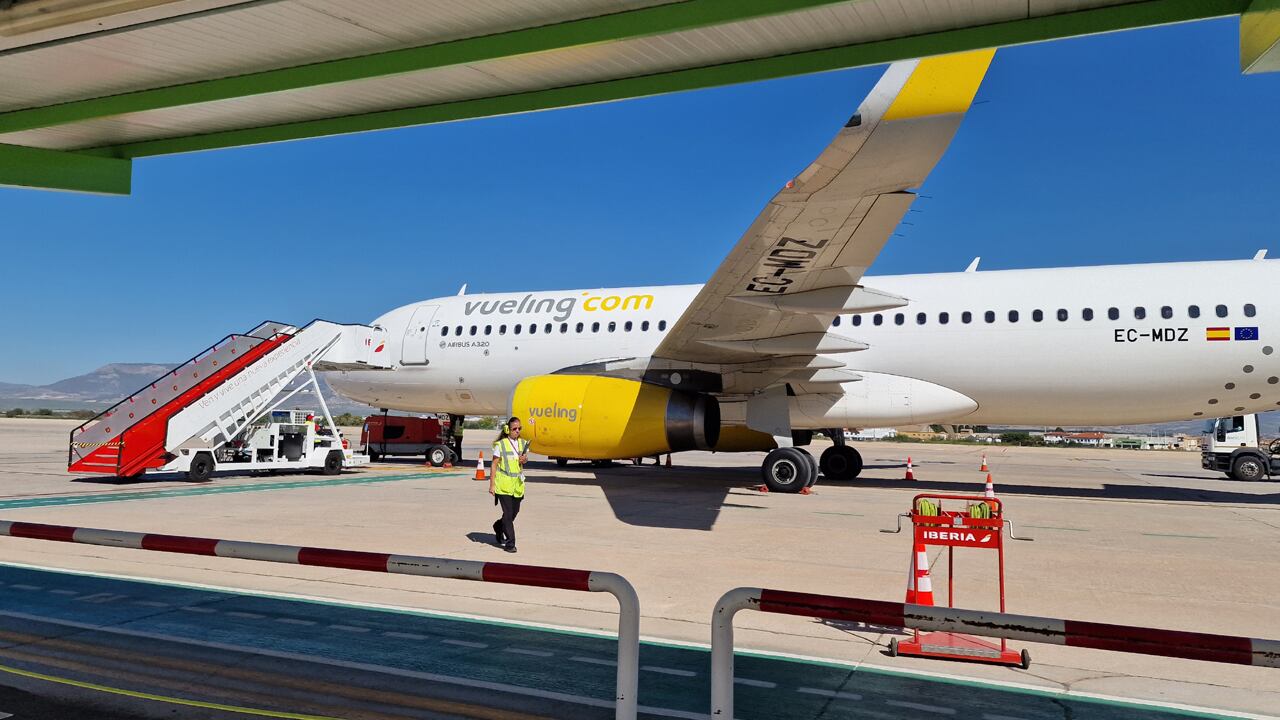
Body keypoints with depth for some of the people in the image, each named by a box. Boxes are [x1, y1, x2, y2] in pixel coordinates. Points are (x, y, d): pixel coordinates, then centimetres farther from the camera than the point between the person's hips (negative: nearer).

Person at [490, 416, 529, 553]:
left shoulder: (523, 443, 8)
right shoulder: (500, 445, -6)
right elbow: (494, 465, -5)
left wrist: (525, 459, -4)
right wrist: (492, 485, -8)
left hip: (518, 483, 5)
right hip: (503, 484, -5)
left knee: (515, 512, 12)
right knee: (508, 513, -6)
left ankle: (498, 527, 41)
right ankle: (510, 543, 3)